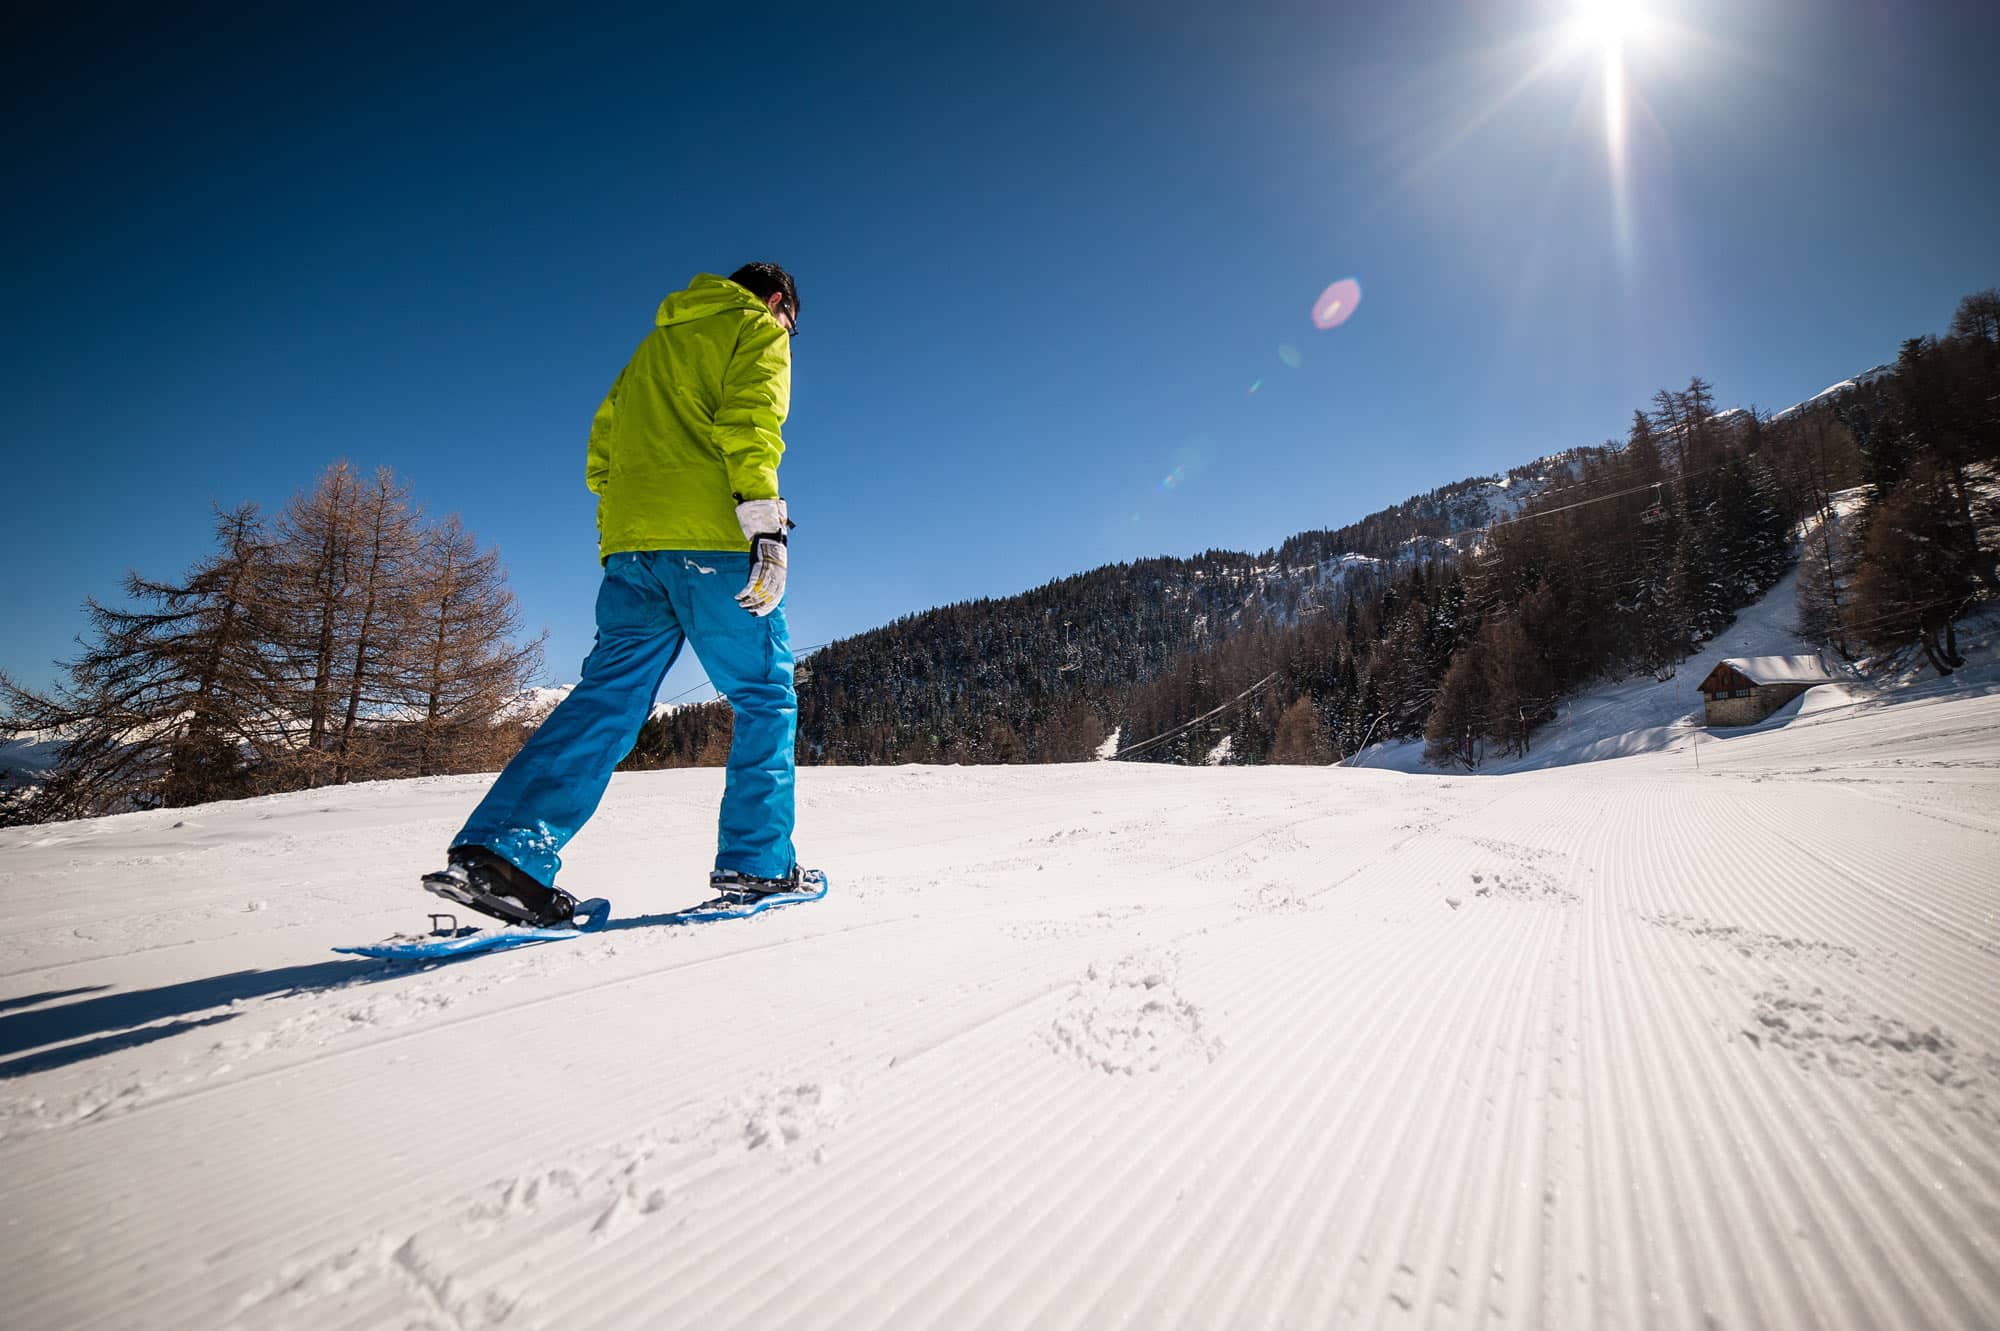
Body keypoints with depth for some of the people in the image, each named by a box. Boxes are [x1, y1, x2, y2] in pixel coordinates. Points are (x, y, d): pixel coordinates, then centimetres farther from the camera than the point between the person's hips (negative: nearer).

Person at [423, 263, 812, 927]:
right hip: (713, 543, -7)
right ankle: (756, 861, 1)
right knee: (765, 698, 2)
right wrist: (768, 529, -18)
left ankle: (500, 848, -9)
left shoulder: (657, 340, 32)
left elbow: (602, 447, 27)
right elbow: (750, 425, -10)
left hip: (631, 544, 7)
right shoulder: (757, 331, 9)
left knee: (608, 698, 2)